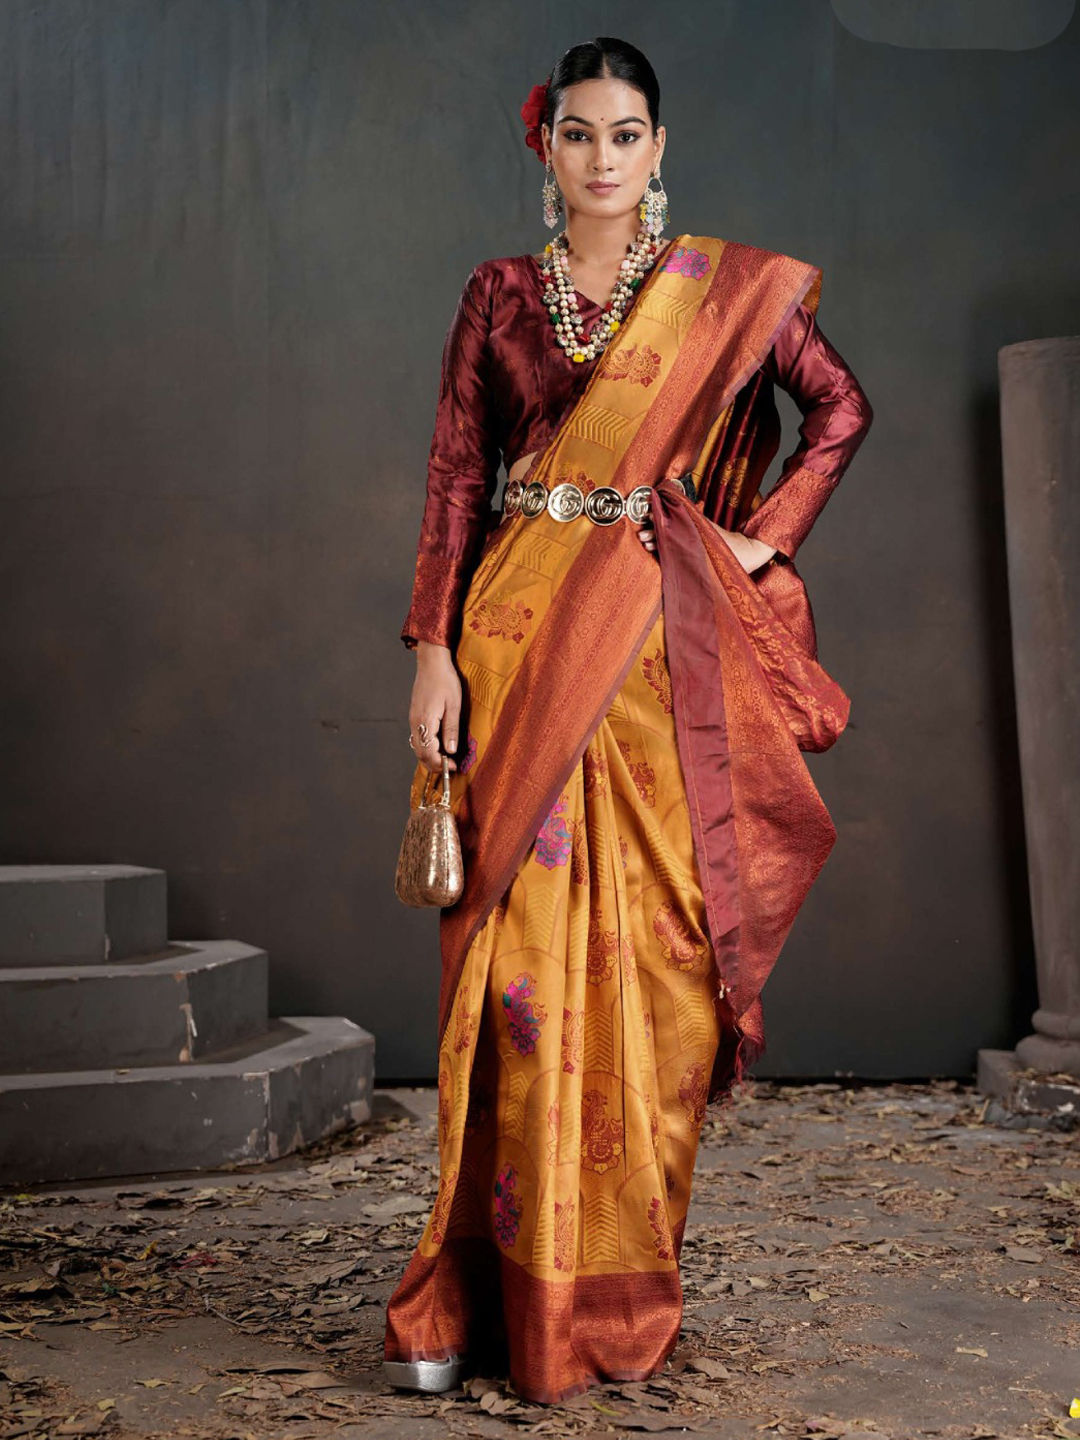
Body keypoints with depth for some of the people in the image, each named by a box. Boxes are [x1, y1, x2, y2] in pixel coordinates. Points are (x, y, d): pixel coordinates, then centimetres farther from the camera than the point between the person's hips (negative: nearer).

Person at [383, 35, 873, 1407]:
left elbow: (842, 408, 14)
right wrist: (435, 651, -3)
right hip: (520, 633, 1)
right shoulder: (499, 294, 10)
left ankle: (619, 1281, 12)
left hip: (659, 644, 0)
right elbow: (454, 477, 6)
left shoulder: (728, 288, 8)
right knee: (520, 953, -3)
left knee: (648, 952, 0)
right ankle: (497, 1291, 5)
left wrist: (766, 537, 3)